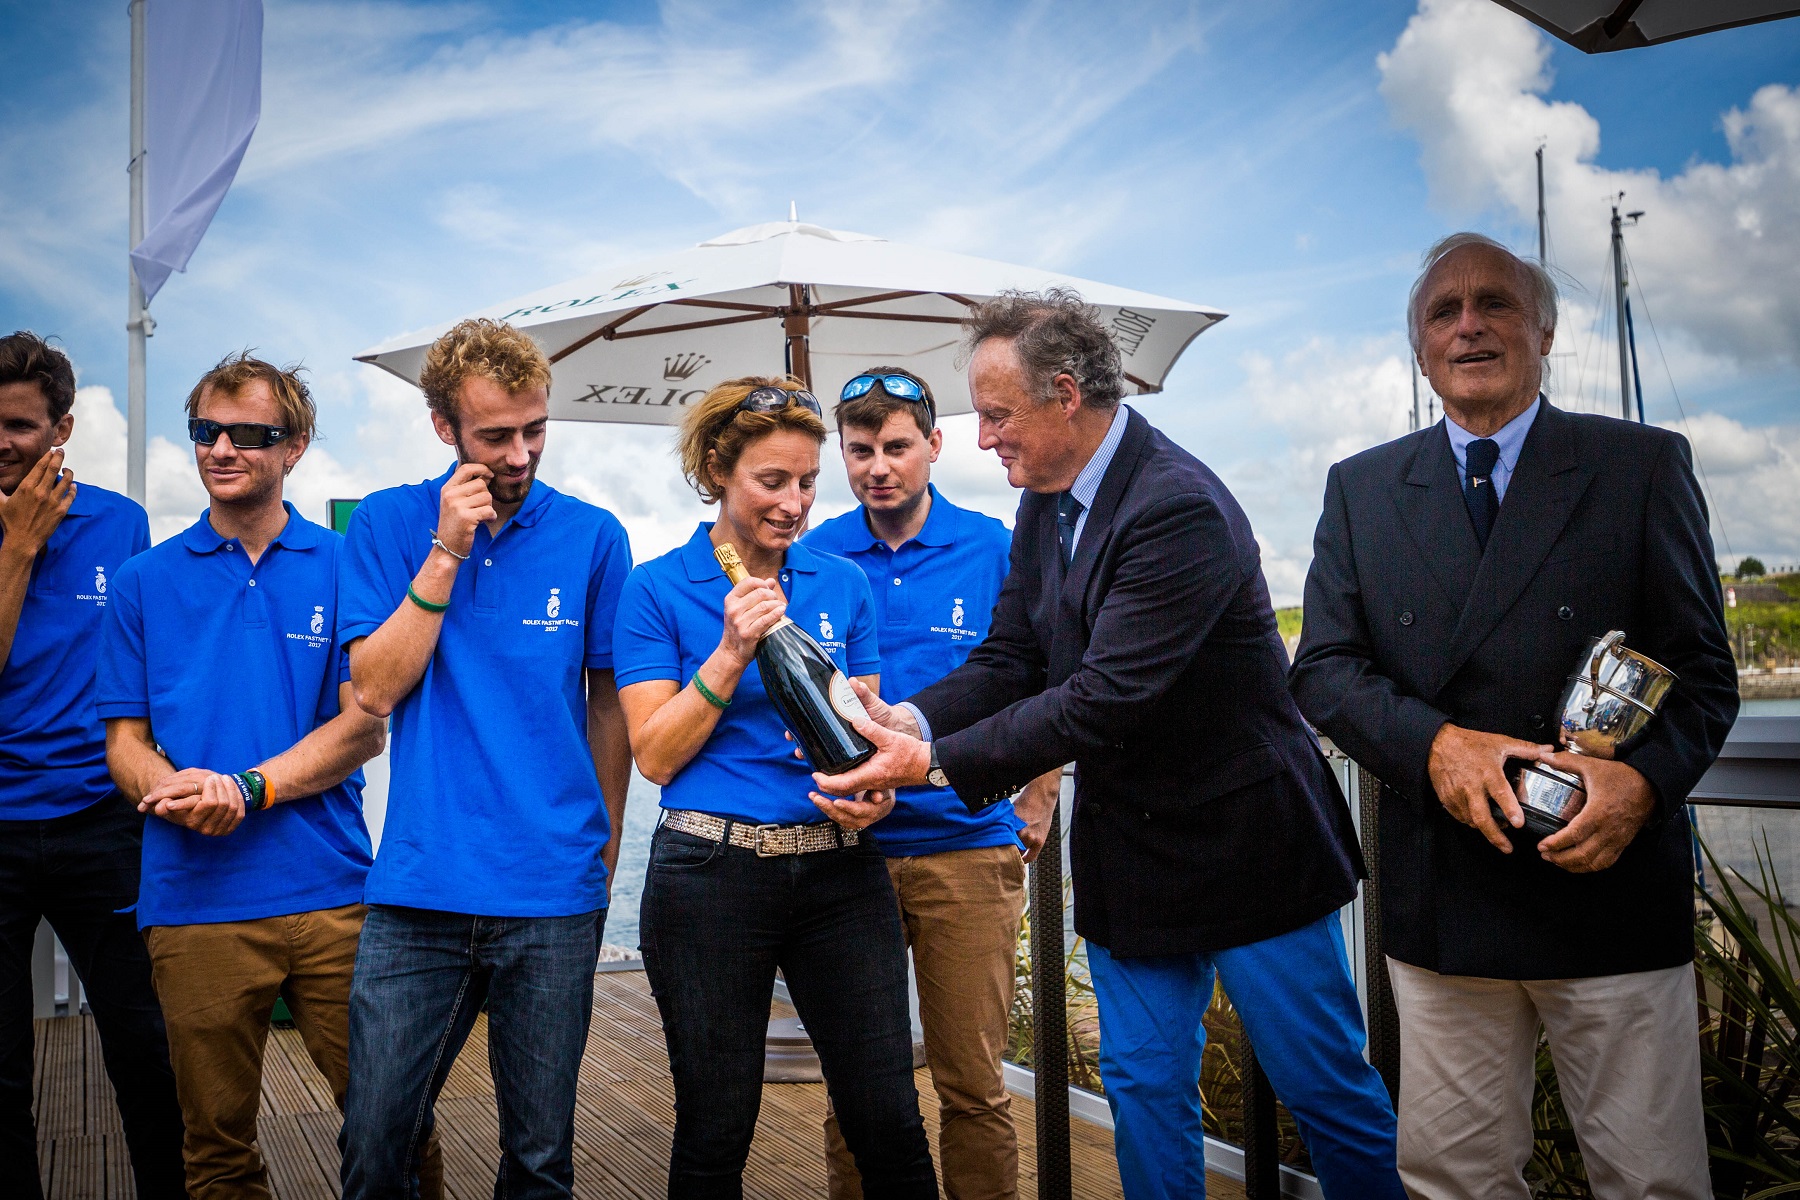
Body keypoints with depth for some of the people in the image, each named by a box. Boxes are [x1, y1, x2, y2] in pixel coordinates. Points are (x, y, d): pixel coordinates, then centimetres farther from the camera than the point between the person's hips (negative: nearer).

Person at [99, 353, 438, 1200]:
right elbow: (125, 742, 7)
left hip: (330, 889, -1)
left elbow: (363, 726, -1)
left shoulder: (344, 568, 4)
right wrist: (176, 791, -15)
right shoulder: (144, 582, 10)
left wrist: (248, 788, -16)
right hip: (193, 900, 2)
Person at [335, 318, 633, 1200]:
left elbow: (610, 703, 8)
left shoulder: (591, 536, 1)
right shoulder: (387, 525, 3)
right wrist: (446, 553, -11)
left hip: (554, 897, 0)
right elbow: (375, 689, -5)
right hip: (418, 890, 0)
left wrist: (604, 847, 7)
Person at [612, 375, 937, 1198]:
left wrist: (877, 792, -9)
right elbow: (655, 754, -5)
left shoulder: (842, 584, 8)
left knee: (888, 1123, 3)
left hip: (839, 866, 3)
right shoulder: (658, 589, -1)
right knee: (715, 1130, 9)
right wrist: (730, 653, -16)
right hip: (712, 874, -2)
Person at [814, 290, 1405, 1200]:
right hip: (1128, 852, 8)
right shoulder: (1045, 506, 4)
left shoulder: (1180, 507, -24)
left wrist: (935, 763, -28)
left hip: (1244, 844, -7)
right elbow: (1009, 660, 4)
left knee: (1329, 1093, 7)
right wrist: (911, 720, -16)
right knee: (1143, 1088, 14)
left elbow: (1106, 698, -29)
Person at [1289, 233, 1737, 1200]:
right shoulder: (1361, 489, 9)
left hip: (1611, 890, -1)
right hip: (1441, 895, 2)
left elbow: (1703, 671, 2)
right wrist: (1436, 742, -16)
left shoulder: (1644, 466, 4)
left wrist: (1643, 779, -19)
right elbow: (1322, 668, 3)